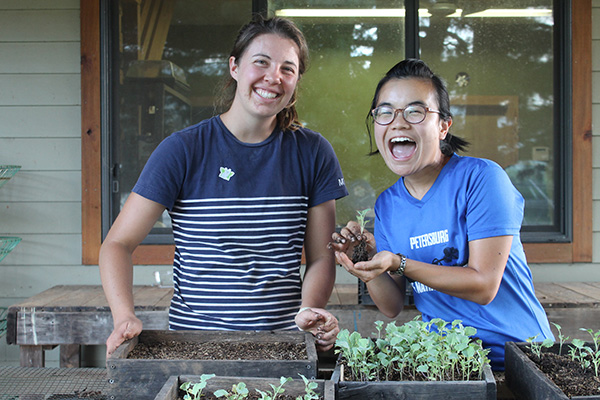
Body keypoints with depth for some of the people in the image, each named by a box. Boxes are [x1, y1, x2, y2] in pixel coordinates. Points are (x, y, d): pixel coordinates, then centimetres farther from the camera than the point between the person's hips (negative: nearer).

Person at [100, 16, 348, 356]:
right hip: (194, 342, -2)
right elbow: (119, 244, 0)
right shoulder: (183, 150, -1)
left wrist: (309, 310, -11)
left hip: (284, 344, 2)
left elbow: (321, 256, 9)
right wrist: (125, 316, -17)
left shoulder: (313, 153, 7)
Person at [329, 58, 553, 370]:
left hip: (515, 352, -4)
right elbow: (392, 307, 5)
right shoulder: (386, 204, 5)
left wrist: (398, 263, -24)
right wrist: (367, 262, -13)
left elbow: (484, 286, -17)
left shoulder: (481, 178, -13)